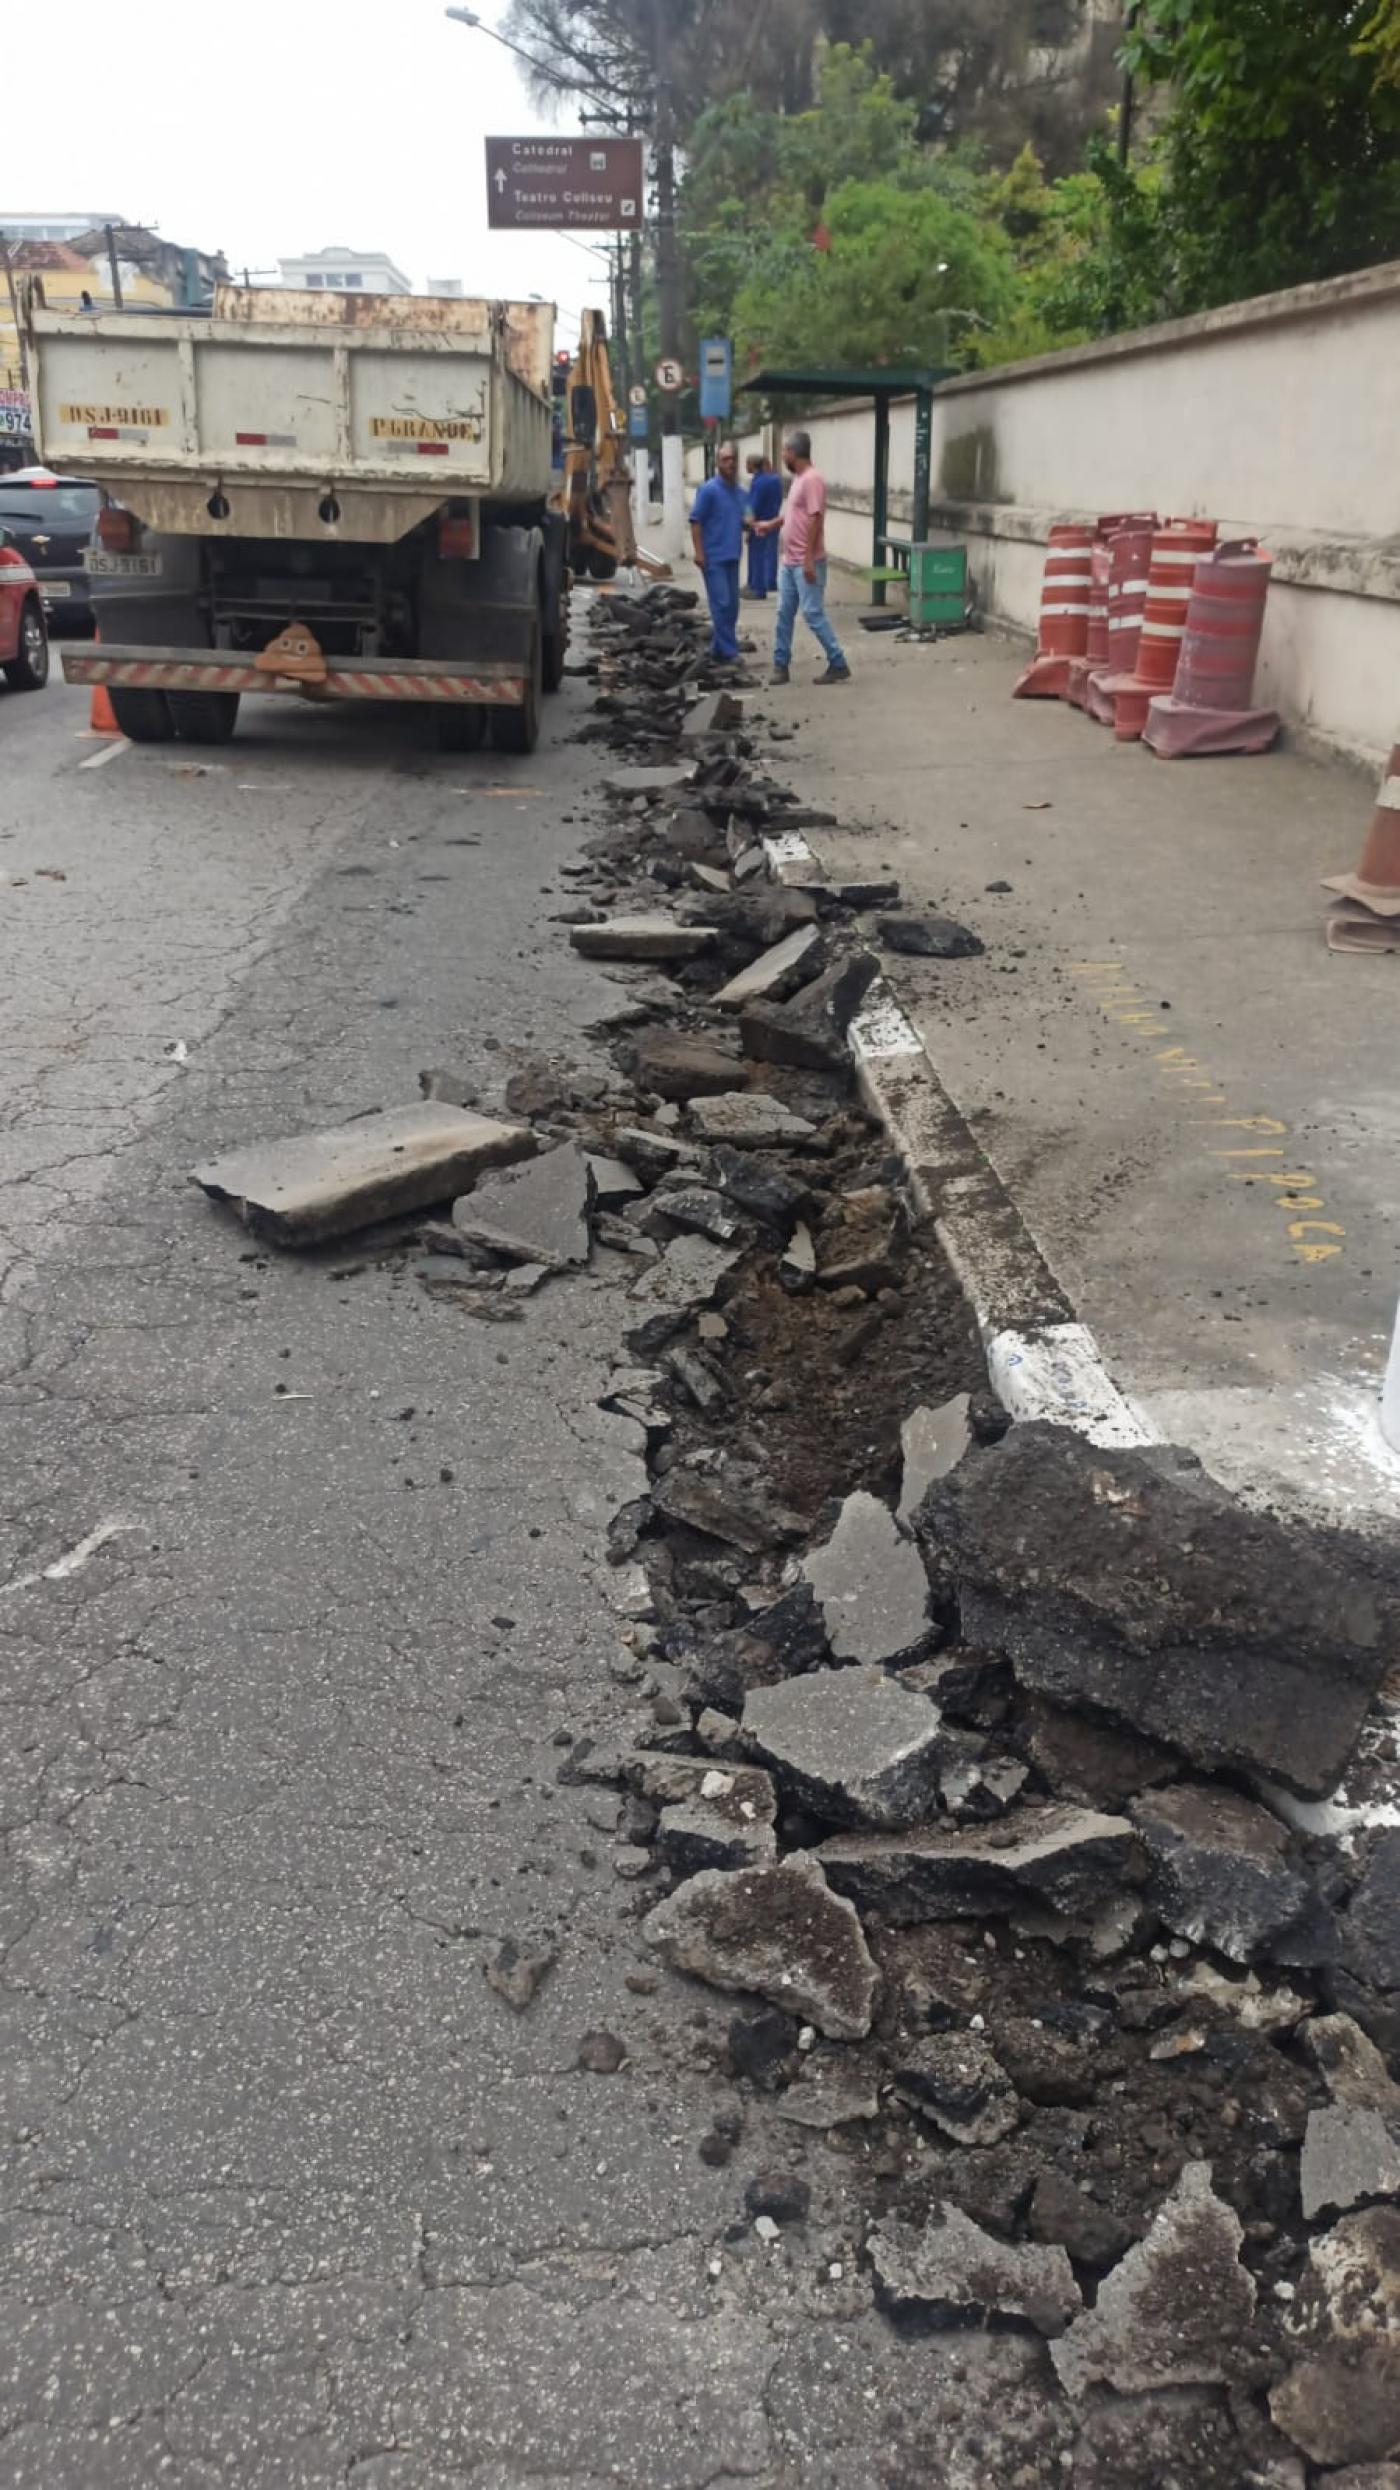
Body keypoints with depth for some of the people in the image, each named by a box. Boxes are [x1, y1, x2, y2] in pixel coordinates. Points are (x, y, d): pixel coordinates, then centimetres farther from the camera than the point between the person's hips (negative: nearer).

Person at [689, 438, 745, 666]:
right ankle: (728, 651, -5)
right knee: (721, 604, -8)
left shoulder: (740, 491, 11)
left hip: (733, 556, 7)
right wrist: (699, 552, -16)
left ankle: (718, 647, 18)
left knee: (732, 605, 8)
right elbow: (695, 521, -11)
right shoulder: (709, 489, -9)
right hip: (714, 557, -7)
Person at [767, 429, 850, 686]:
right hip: (789, 562, 9)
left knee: (813, 614, -8)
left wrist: (808, 559, -25)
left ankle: (838, 665, -1)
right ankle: (780, 666, 16)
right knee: (784, 614, 10)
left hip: (806, 563, -9)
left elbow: (815, 519, -21)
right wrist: (769, 525, 41)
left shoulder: (812, 480, -16)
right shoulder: (798, 479, 14)